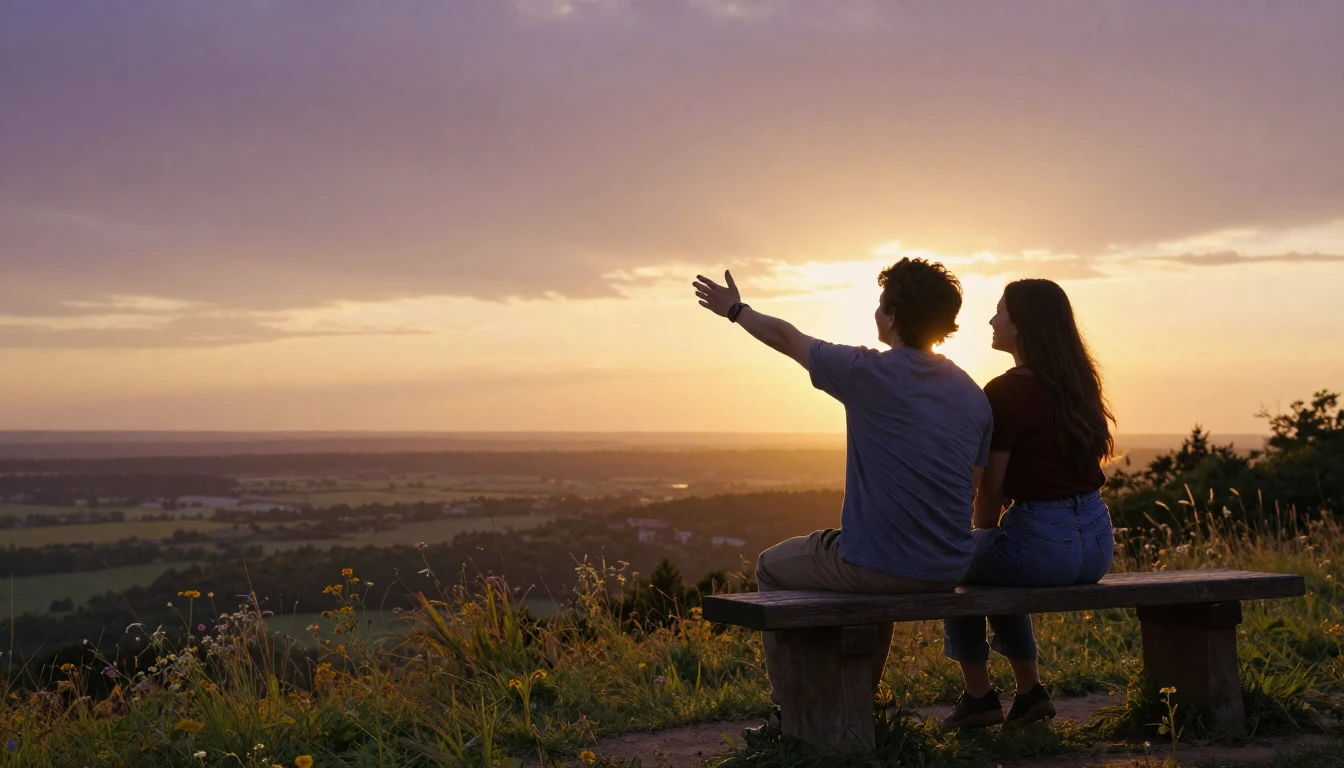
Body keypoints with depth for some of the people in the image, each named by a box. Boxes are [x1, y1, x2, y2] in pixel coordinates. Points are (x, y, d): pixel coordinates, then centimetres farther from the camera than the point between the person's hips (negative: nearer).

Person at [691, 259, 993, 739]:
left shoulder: (867, 372, -12)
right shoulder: (974, 396, 3)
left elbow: (786, 337, 4)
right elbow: (971, 489, 11)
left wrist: (735, 310, 21)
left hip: (876, 567, -5)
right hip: (947, 573, 6)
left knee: (772, 567, 23)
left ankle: (789, 712, 26)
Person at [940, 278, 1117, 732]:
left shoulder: (1006, 392, -14)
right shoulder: (1079, 383, 9)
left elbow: (991, 489, -10)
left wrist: (981, 535, 12)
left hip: (1043, 543, -7)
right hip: (1096, 540, 7)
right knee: (995, 563, 33)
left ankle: (979, 697, 24)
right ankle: (1030, 693, 31)